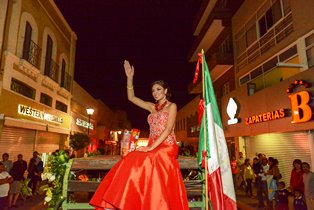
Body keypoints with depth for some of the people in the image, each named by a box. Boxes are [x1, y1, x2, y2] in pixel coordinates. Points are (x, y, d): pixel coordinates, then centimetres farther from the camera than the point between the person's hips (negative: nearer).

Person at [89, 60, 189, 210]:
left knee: (137, 162, -31)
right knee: (131, 161, -23)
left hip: (167, 147, -5)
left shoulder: (172, 106, 2)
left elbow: (168, 129, -11)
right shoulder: (152, 107, 19)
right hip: (153, 147, 5)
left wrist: (151, 147, -19)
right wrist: (130, 77, 10)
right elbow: (131, 97, 20)